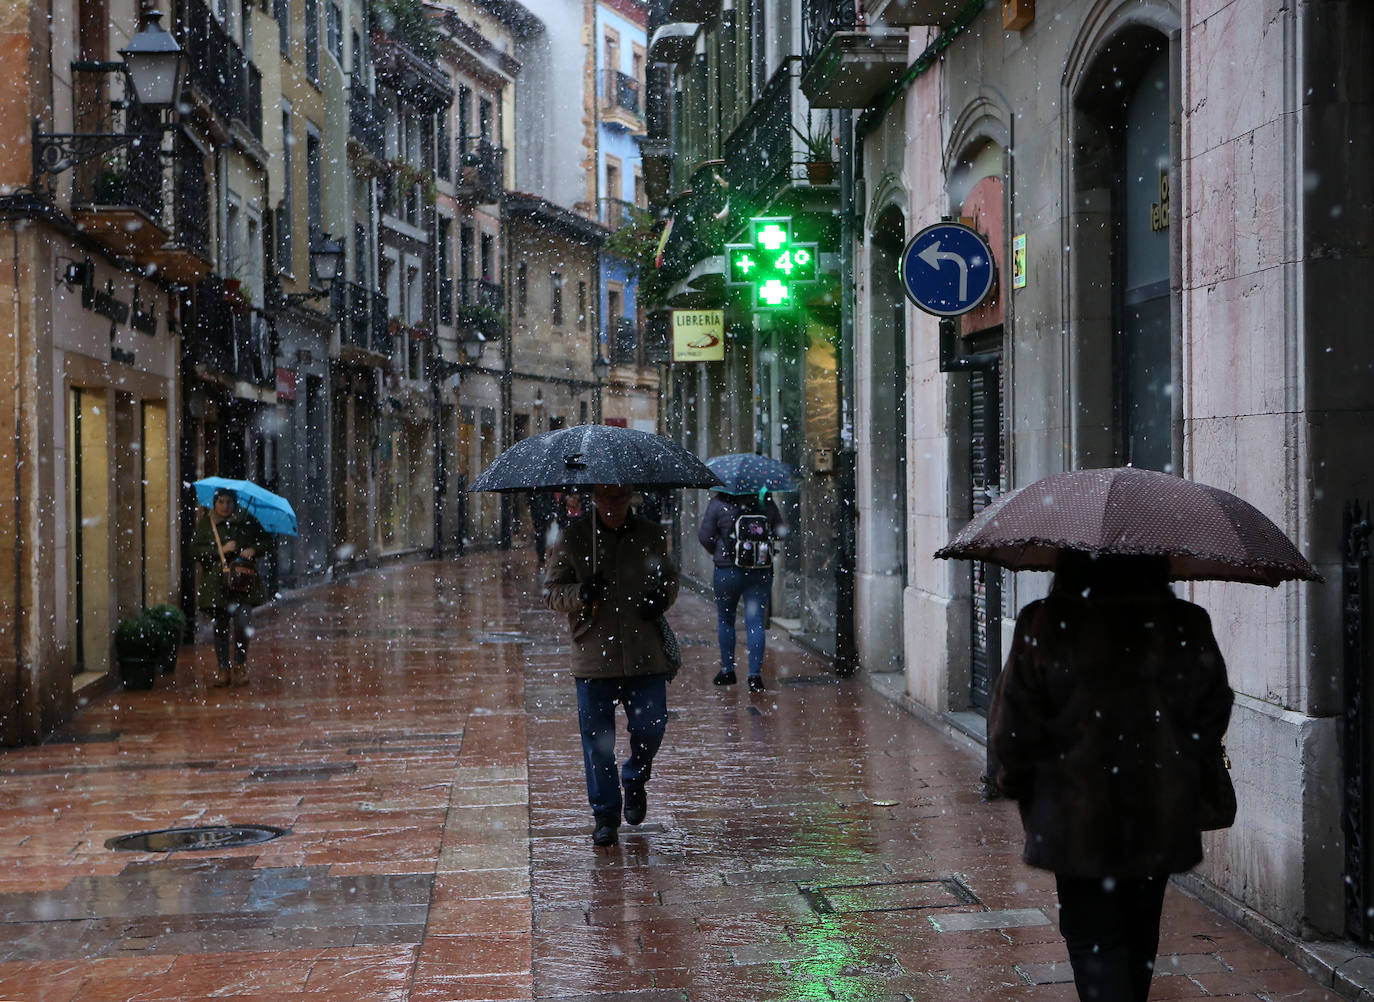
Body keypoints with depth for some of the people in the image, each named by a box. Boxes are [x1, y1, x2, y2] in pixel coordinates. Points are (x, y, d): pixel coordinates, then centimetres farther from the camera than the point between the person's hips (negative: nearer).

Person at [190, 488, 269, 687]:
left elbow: (265, 540, 13)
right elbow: (195, 552, -2)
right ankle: (223, 669, 12)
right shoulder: (205, 523, 5)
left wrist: (254, 550, -8)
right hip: (216, 583, 1)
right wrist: (221, 549, -14)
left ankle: (240, 666, 5)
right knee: (221, 627, 3)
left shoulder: (247, 521, 7)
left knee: (241, 624, -12)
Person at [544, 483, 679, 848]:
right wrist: (580, 594, -17)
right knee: (598, 738, 1)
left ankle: (634, 780, 31)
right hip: (594, 654, -1)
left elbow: (669, 576, 21)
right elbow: (551, 591, 3)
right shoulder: (573, 538, 1)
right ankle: (605, 816, 14)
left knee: (651, 726, -1)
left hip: (645, 654, 1)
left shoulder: (650, 535, 7)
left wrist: (662, 596, -2)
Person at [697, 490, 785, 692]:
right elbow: (780, 532, 6)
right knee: (756, 622, 3)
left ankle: (728, 671, 21)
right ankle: (755, 674, -2)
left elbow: (705, 536, -6)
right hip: (761, 571, 2)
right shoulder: (766, 503, -1)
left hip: (727, 570, -2)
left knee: (725, 620, 15)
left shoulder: (719, 504, -9)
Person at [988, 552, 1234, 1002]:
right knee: (1139, 937, 21)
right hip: (1162, 819, 3)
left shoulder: (1045, 627, -16)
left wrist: (1016, 781, 8)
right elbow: (1211, 721, 0)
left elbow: (1012, 731, -11)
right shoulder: (1188, 628, -8)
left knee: (1093, 938, 6)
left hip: (1077, 821, -3)